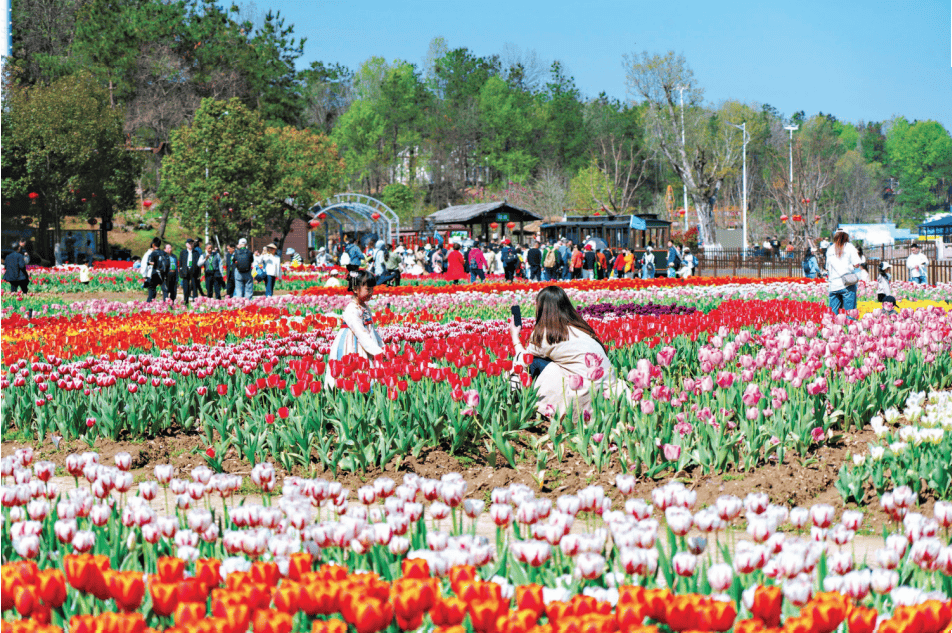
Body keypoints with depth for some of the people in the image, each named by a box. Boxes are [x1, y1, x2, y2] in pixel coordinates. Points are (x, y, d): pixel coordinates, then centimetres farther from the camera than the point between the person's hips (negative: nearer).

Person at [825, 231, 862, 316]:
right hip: (847, 284, -3)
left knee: (833, 313, 6)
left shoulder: (830, 249, 12)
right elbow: (856, 264, -5)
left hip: (833, 285, 3)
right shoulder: (849, 247, 2)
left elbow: (827, 268, 13)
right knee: (849, 312, -3)